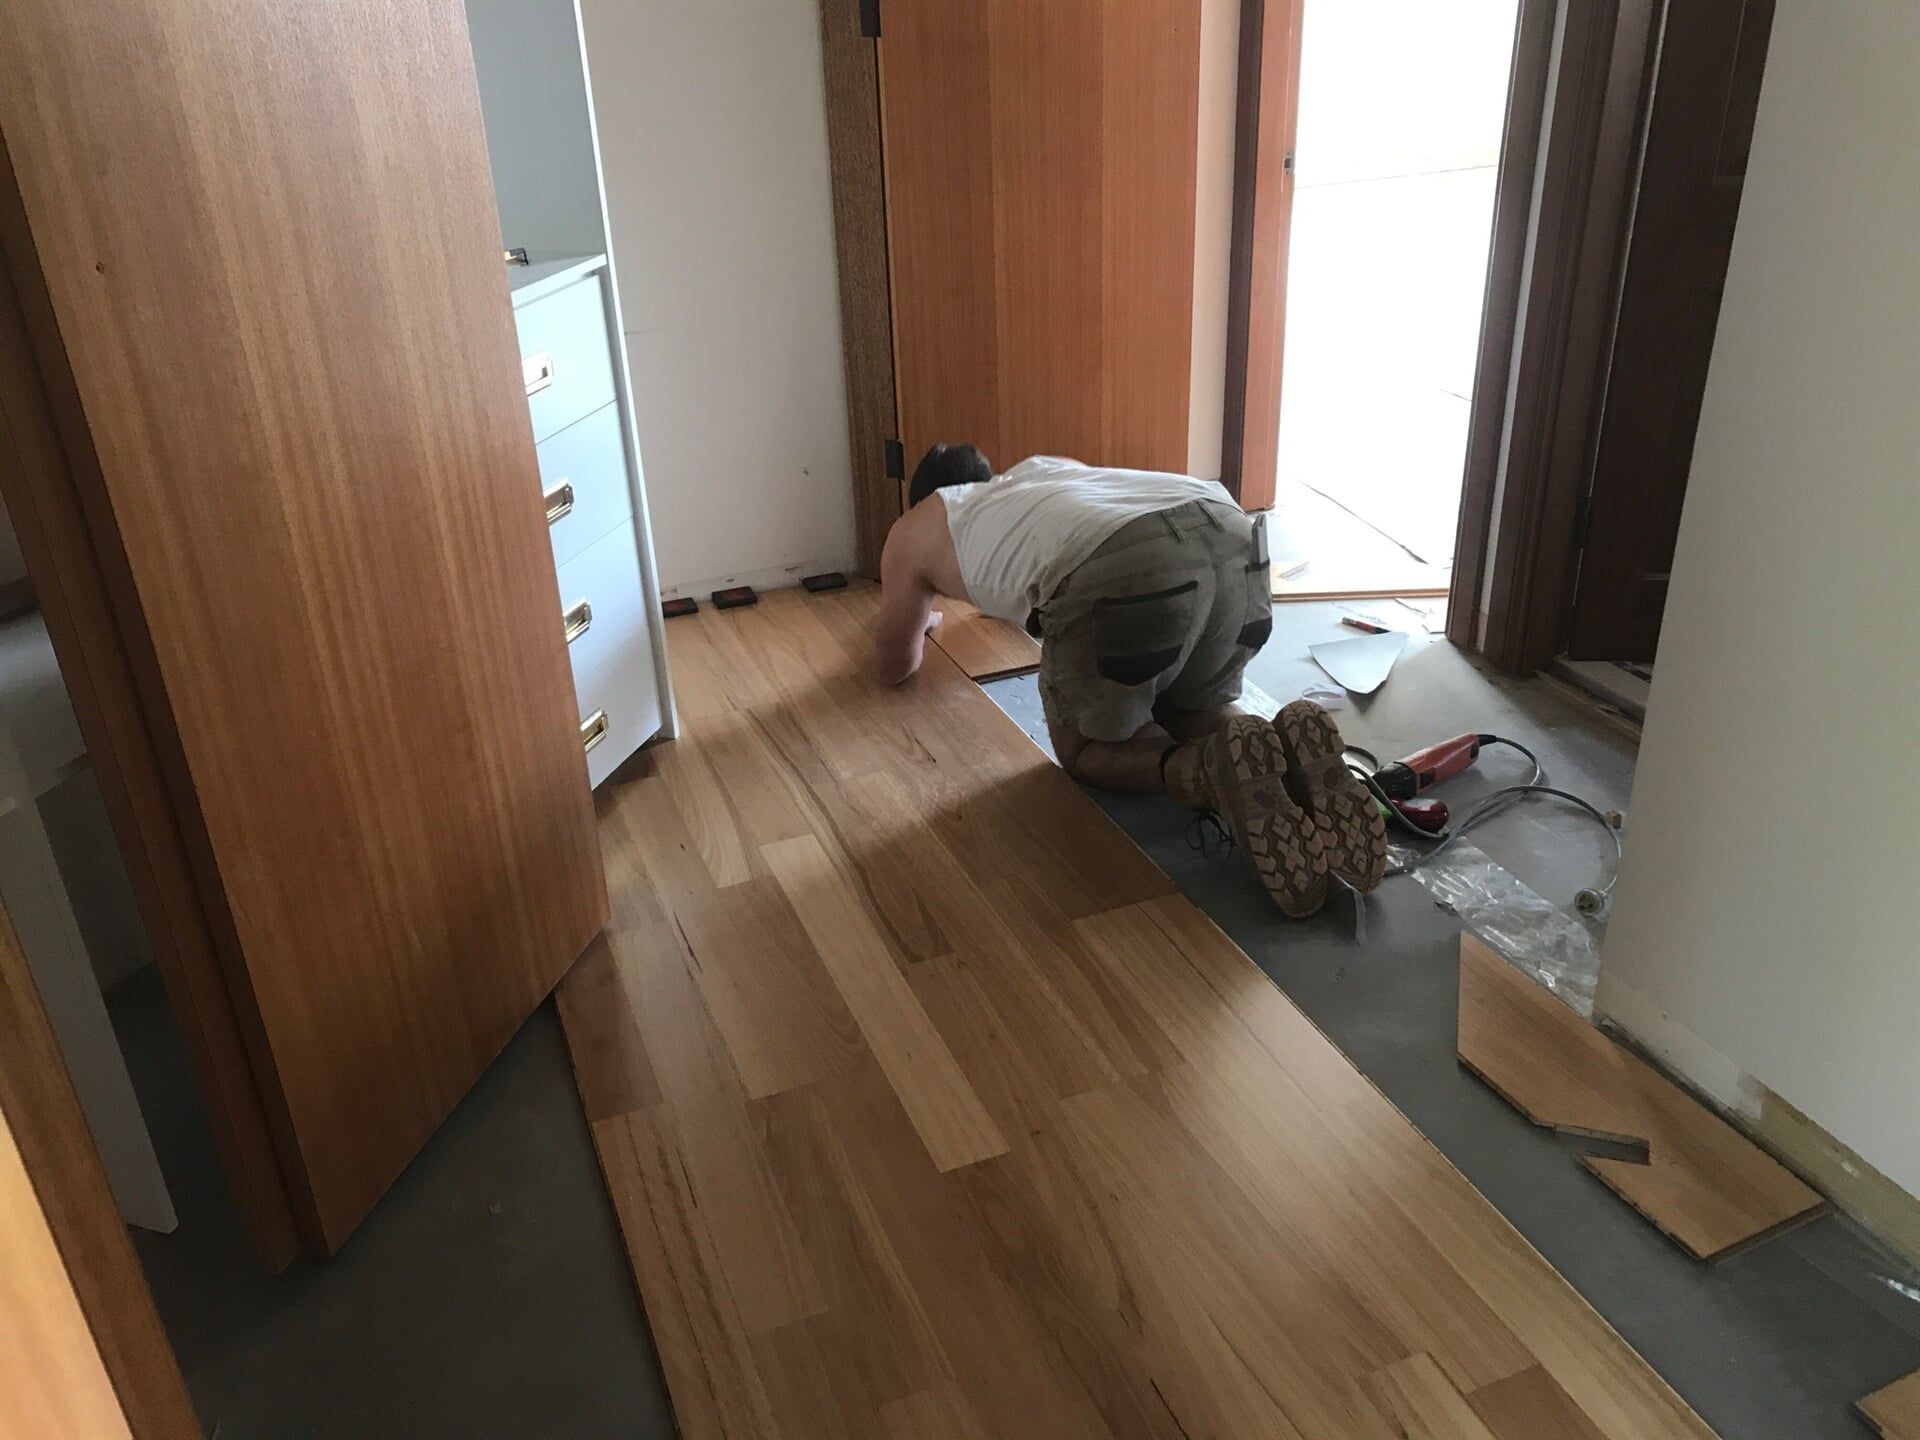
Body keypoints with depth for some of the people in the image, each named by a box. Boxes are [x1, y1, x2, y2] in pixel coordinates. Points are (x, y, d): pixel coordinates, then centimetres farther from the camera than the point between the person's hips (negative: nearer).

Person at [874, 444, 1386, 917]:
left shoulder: (917, 527, 31)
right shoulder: (1050, 466, 44)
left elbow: (894, 664, 40)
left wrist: (920, 619, 62)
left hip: (1120, 570, -5)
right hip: (1232, 535, 6)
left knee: (1085, 750, 20)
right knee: (1195, 716, 30)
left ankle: (1215, 770, -8)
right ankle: (1290, 750, -1)